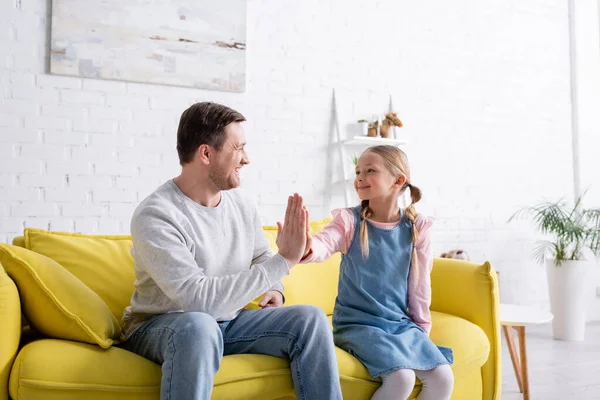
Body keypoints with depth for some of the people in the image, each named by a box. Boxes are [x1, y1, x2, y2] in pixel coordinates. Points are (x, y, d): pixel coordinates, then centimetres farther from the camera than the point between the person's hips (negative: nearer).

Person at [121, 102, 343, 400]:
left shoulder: (239, 203, 0)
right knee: (199, 325, -40)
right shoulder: (155, 216, -23)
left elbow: (261, 256, 18)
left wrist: (273, 288, -5)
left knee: (309, 317, -13)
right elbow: (199, 299, -33)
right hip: (161, 326, -6)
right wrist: (284, 261, -31)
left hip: (228, 321, 6)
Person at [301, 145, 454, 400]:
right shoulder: (349, 221, -9)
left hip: (401, 324, 4)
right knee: (401, 378, -24)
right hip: (358, 323, -3)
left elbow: (419, 283, 5)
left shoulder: (416, 227, -2)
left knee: (443, 378, -9)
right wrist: (305, 248, -52)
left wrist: (421, 328, 10)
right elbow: (323, 245, -29)